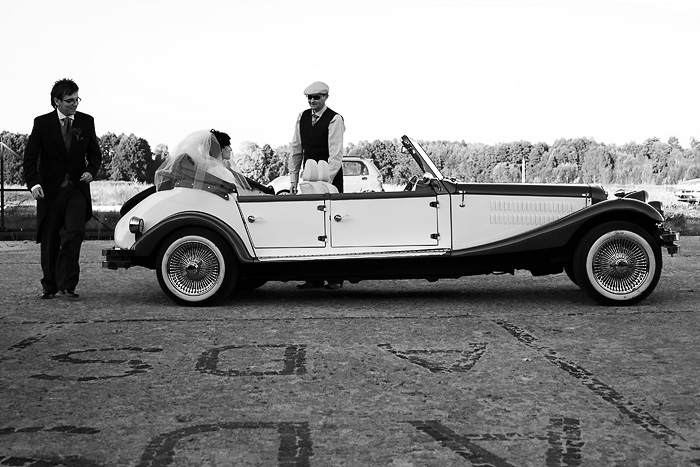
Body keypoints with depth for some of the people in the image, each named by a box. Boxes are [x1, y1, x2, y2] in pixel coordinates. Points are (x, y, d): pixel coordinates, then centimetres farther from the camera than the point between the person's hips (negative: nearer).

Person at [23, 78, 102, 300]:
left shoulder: (86, 121, 5)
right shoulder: (42, 123, -2)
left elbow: (95, 153, 14)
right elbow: (30, 157, -4)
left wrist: (91, 171, -7)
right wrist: (33, 183, -19)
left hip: (77, 188, 1)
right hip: (50, 190, -1)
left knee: (74, 233, -15)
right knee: (49, 239, 7)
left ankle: (67, 285, -11)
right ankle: (49, 286, 21)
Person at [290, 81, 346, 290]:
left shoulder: (334, 119, -9)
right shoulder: (303, 117, 9)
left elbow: (336, 153, -16)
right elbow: (296, 149, 14)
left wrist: (326, 181, -24)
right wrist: (293, 179, 10)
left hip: (331, 178, -5)